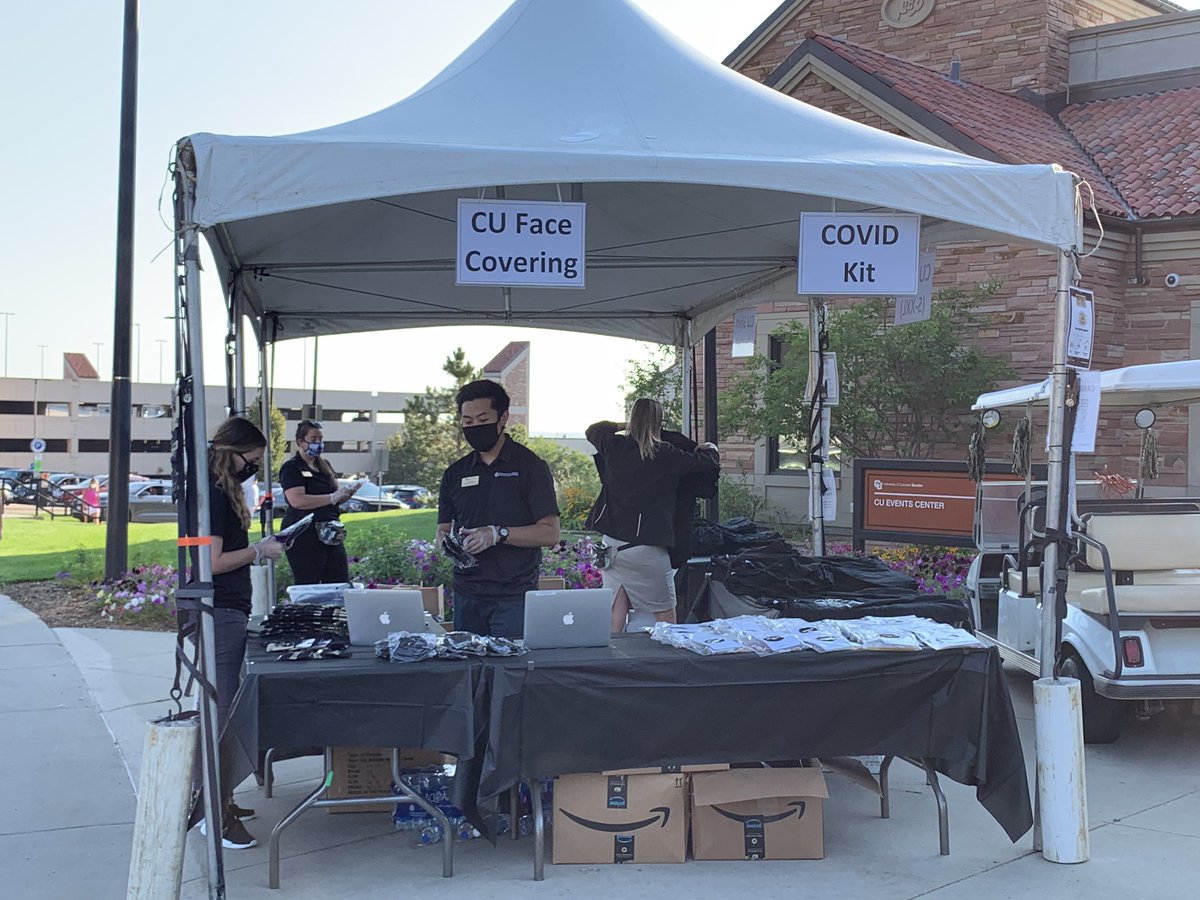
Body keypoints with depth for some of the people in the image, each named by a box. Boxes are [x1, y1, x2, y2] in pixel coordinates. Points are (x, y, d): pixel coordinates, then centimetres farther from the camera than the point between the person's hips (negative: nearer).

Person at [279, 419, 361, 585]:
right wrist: (332, 497, -20)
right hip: (304, 537, -7)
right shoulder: (291, 468, -7)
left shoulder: (325, 465, 17)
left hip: (331, 534, 7)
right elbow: (297, 501, -21)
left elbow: (336, 498, 23)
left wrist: (346, 493, -1)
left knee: (342, 585, 4)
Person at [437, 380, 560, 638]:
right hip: (466, 595, 4)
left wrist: (497, 534, -18)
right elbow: (443, 529, 16)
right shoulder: (455, 473, 14)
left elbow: (550, 533, -6)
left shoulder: (530, 466, -1)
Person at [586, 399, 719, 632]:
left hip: (611, 541, 5)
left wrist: (624, 426, 29)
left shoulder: (614, 447, 3)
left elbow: (592, 431, 26)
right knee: (665, 613, 4)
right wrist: (710, 449, 22)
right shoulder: (666, 455, -10)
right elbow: (709, 465, 1)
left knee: (616, 610, 10)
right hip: (646, 547, -5)